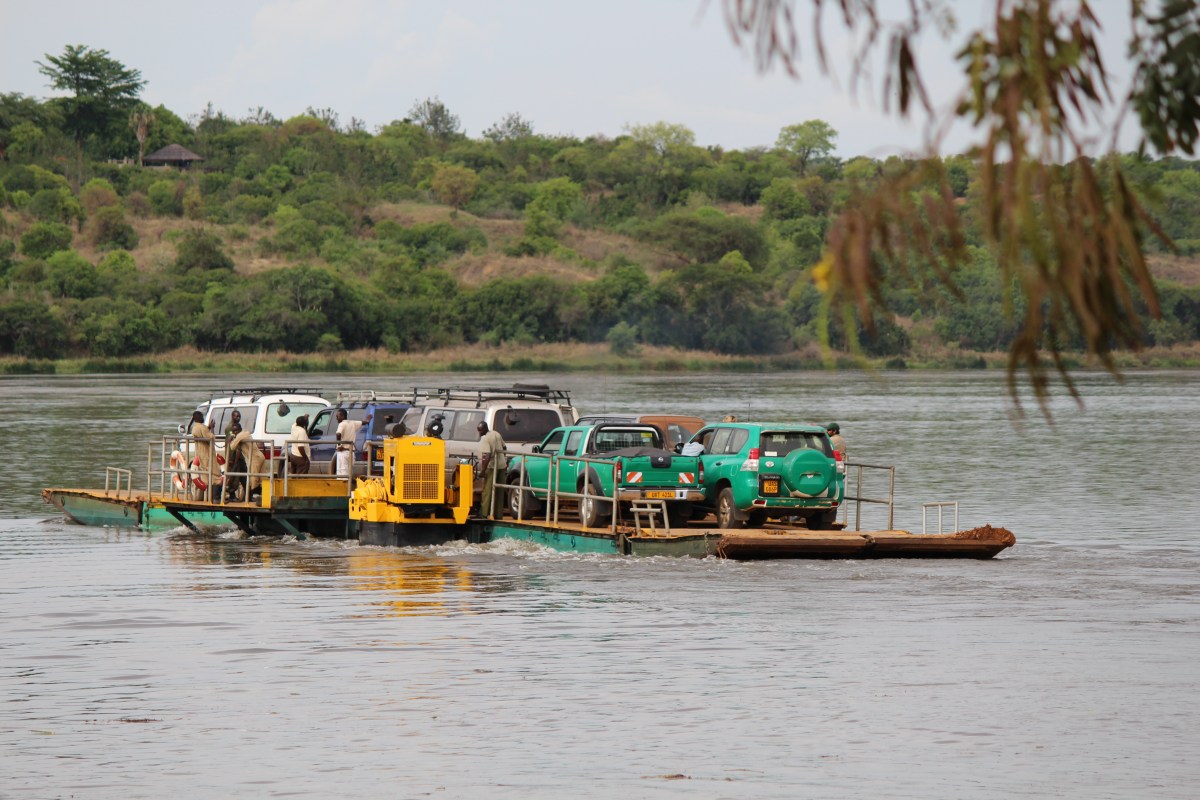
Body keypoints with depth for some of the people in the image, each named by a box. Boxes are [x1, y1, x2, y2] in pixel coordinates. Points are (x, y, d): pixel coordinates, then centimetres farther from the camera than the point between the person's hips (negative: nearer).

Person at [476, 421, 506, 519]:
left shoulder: (485, 439, -15)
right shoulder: (497, 434, 11)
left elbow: (487, 456, -24)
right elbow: (504, 448, 23)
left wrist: (483, 470, -23)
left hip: (491, 466, -8)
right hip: (501, 465, 8)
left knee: (487, 491, -6)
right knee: (499, 492, 11)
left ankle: (484, 513, -8)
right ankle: (498, 513, 14)